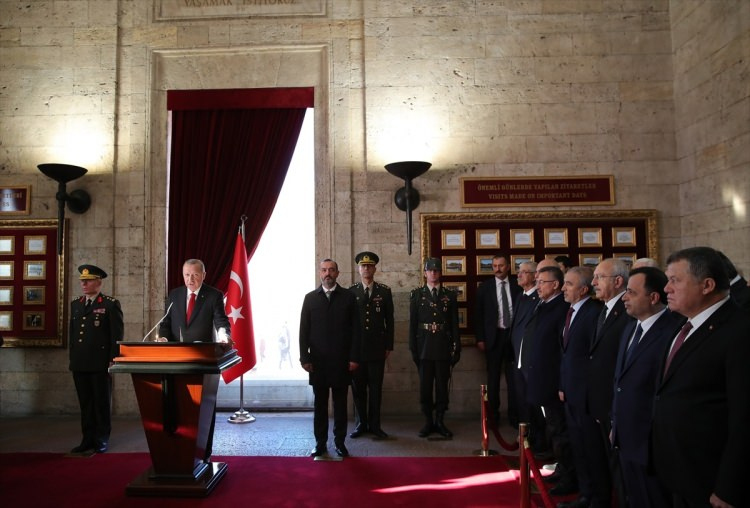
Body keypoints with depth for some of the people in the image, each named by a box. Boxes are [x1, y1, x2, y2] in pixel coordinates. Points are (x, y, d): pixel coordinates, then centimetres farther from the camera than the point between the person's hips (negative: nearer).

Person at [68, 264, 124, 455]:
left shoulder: (111, 304, -5)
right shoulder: (75, 304, 13)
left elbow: (117, 334, -7)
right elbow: (72, 332, 18)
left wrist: (113, 360, -10)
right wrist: (73, 357, 13)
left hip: (100, 363, -5)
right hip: (79, 364, 5)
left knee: (102, 402, 4)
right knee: (85, 403, 10)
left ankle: (102, 439, 15)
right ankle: (88, 439, 19)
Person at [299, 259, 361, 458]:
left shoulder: (348, 296, 2)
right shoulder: (310, 298, 6)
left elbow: (355, 329, 0)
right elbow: (304, 330, 4)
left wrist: (354, 357, -6)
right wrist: (304, 358, -3)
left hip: (341, 360, -1)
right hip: (318, 360, 1)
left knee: (340, 403, 7)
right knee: (320, 404, 8)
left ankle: (340, 442, 18)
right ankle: (320, 443, 18)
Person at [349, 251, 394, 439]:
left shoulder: (385, 291, 5)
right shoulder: (350, 292, 4)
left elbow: (389, 321, 7)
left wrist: (389, 346, 4)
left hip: (377, 348, 0)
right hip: (356, 347, 0)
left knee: (376, 388, 4)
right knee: (358, 388, 7)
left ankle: (374, 424, 16)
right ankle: (360, 424, 20)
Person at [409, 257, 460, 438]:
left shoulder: (450, 295, 7)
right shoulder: (416, 294, 5)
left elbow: (454, 323, 5)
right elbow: (412, 323, 2)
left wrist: (456, 348, 0)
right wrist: (413, 348, -3)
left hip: (444, 348, 1)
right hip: (424, 347, 0)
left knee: (442, 386, 5)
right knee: (425, 387, 4)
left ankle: (440, 422, 17)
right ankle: (428, 422, 16)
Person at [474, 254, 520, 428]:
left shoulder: (517, 285, 0)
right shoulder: (484, 287, 1)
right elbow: (478, 314, 1)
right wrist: (480, 338, -4)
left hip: (514, 335, 0)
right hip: (494, 336, 0)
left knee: (513, 377, 7)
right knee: (493, 377, 9)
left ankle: (514, 415, 17)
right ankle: (493, 415, 19)